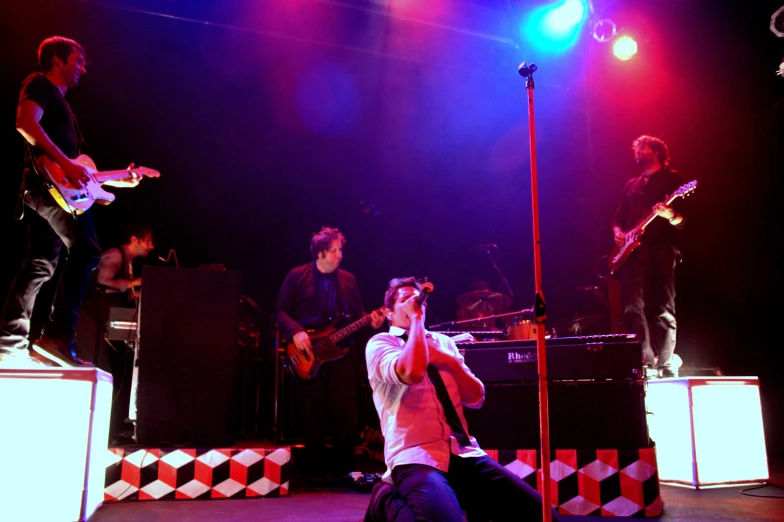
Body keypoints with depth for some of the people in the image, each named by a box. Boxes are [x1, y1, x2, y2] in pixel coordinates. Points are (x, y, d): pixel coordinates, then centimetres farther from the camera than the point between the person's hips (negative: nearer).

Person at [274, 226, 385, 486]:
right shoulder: (297, 276, 1)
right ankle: (315, 469, 17)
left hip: (341, 353, 3)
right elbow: (281, 311, 0)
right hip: (308, 355, -3)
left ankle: (342, 467, 16)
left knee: (347, 413, -1)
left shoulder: (348, 279, 12)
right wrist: (296, 332, -15)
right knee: (313, 414, 2)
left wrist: (371, 319, -7)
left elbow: (356, 314, 14)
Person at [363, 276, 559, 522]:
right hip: (416, 458, -4)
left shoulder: (444, 342, 20)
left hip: (465, 454, 5)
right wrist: (416, 319, -9)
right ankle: (390, 502, -6)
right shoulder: (380, 343, 3)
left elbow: (476, 398, 15)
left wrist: (451, 362, 0)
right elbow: (412, 373, -21)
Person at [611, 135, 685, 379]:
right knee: (633, 307, -8)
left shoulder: (671, 179, 9)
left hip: (660, 249, -5)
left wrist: (670, 215, -22)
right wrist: (618, 232, 4)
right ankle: (646, 362, -7)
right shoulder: (631, 185, 26)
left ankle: (664, 363, -1)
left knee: (663, 309, -6)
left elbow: (682, 220, 0)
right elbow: (618, 217, 25)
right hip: (632, 251, 5)